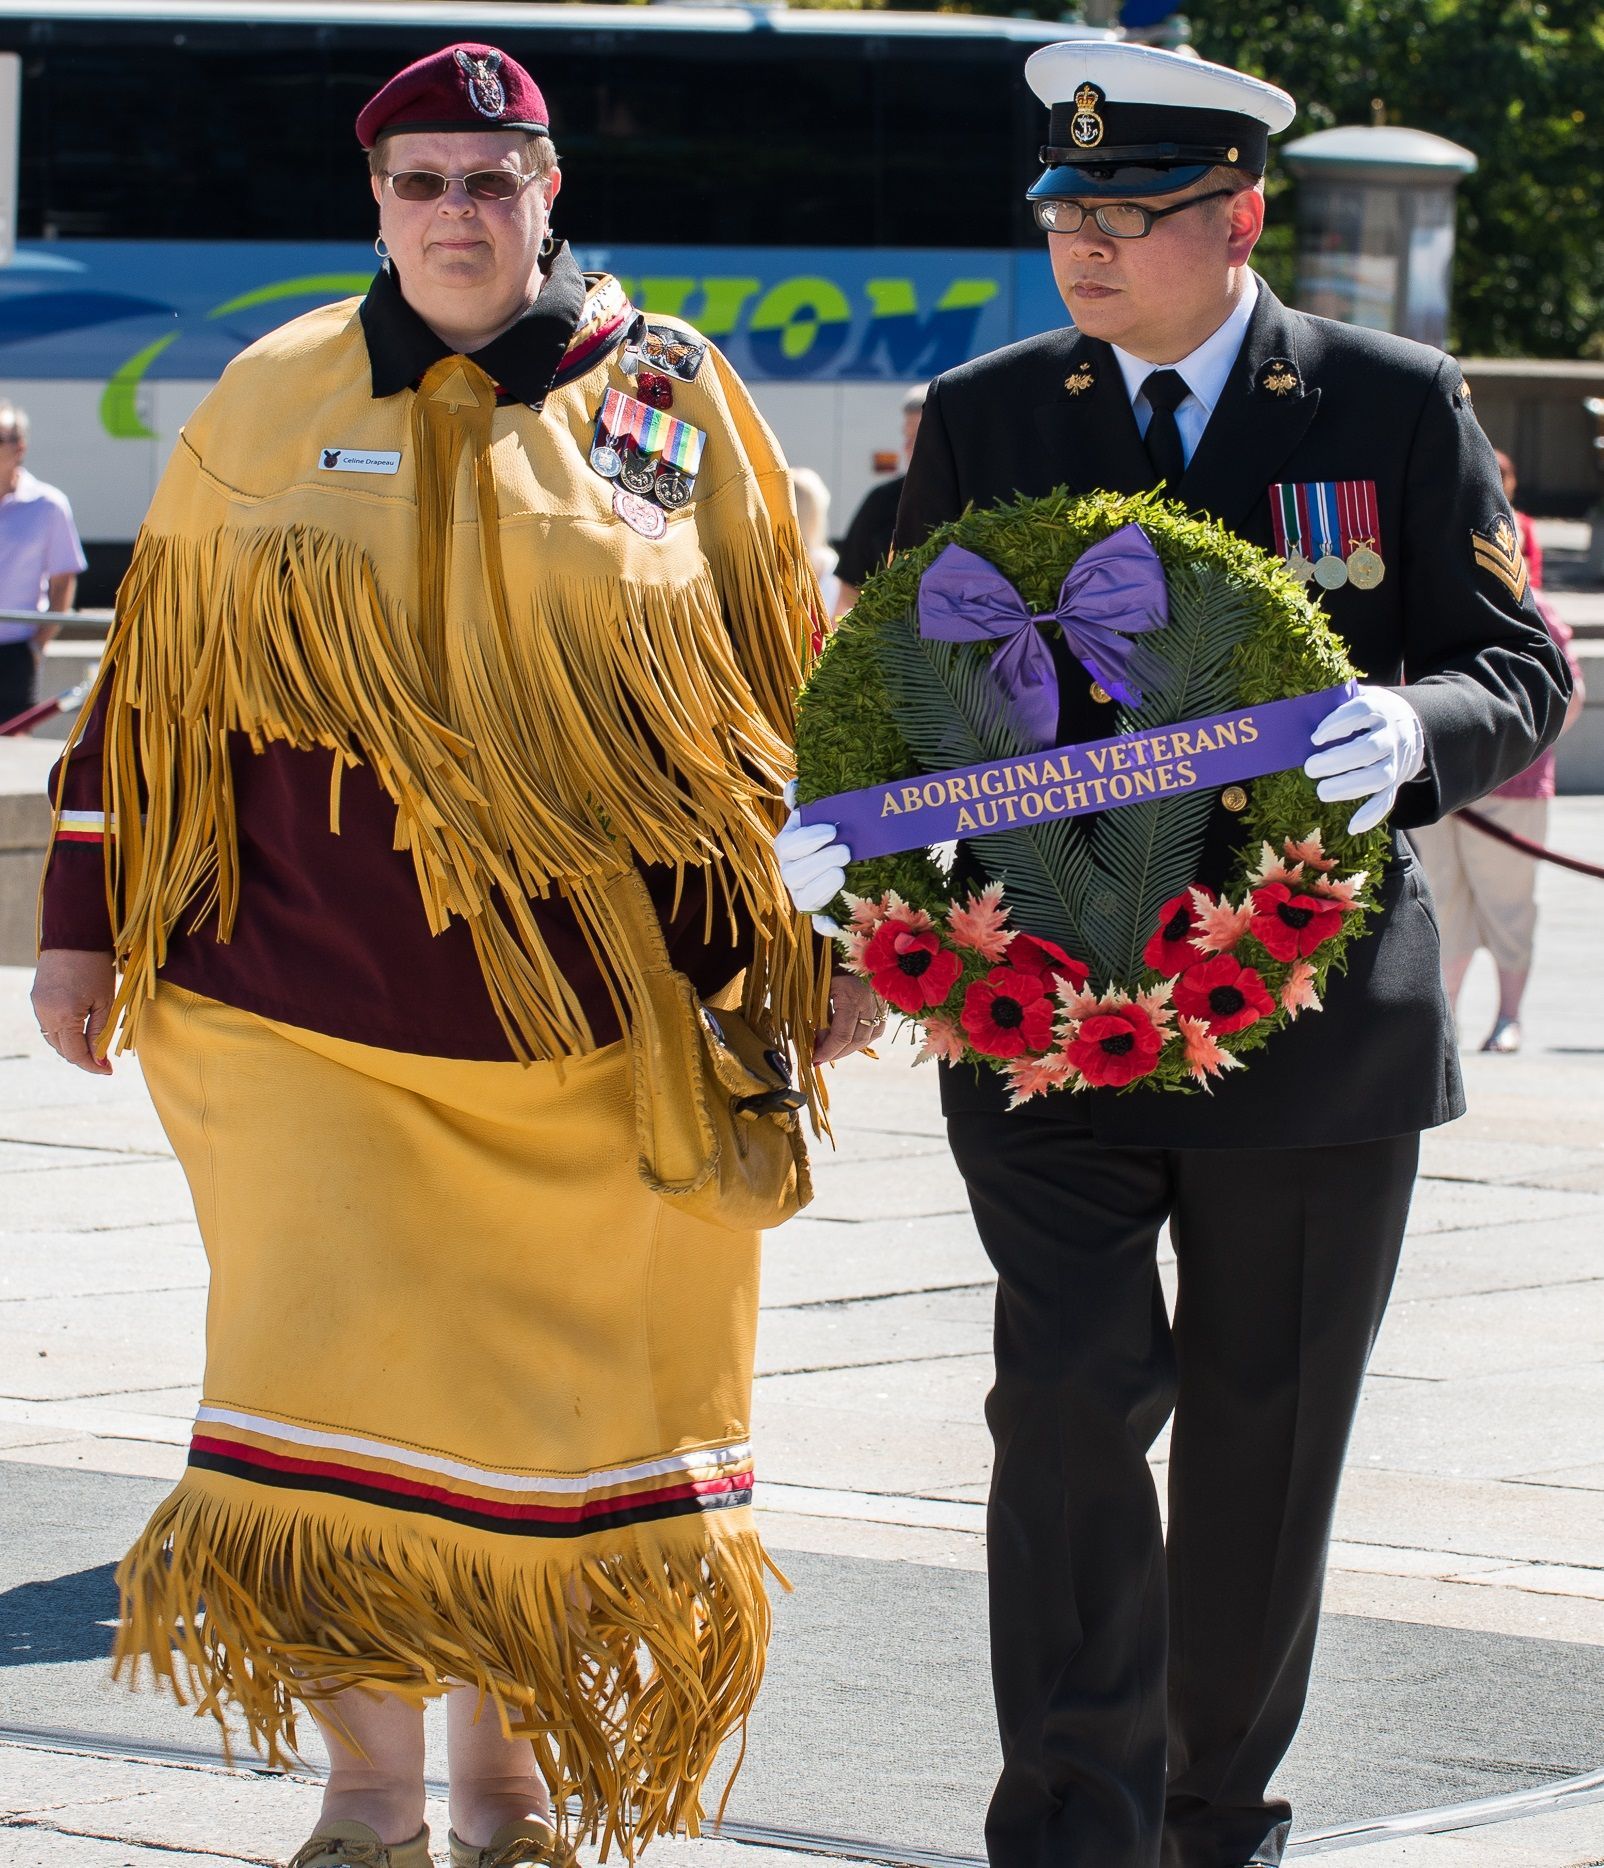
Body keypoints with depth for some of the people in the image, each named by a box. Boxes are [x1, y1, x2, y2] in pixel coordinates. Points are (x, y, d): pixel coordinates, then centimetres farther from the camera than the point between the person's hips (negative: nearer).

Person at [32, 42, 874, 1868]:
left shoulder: (670, 400, 4)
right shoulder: (270, 408, 7)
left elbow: (784, 677, 8)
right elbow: (151, 678, 12)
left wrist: (825, 938, 5)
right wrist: (82, 926, 10)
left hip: (597, 1023, 0)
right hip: (316, 1006, 0)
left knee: (551, 1404, 5)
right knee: (331, 1379, -8)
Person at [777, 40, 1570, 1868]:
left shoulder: (1399, 407, 1)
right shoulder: (983, 416, 5)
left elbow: (1519, 672, 0)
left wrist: (1412, 730, -23)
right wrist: (837, 823, -13)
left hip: (1313, 1012, 0)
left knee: (1263, 1438, 10)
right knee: (1073, 1391, -14)